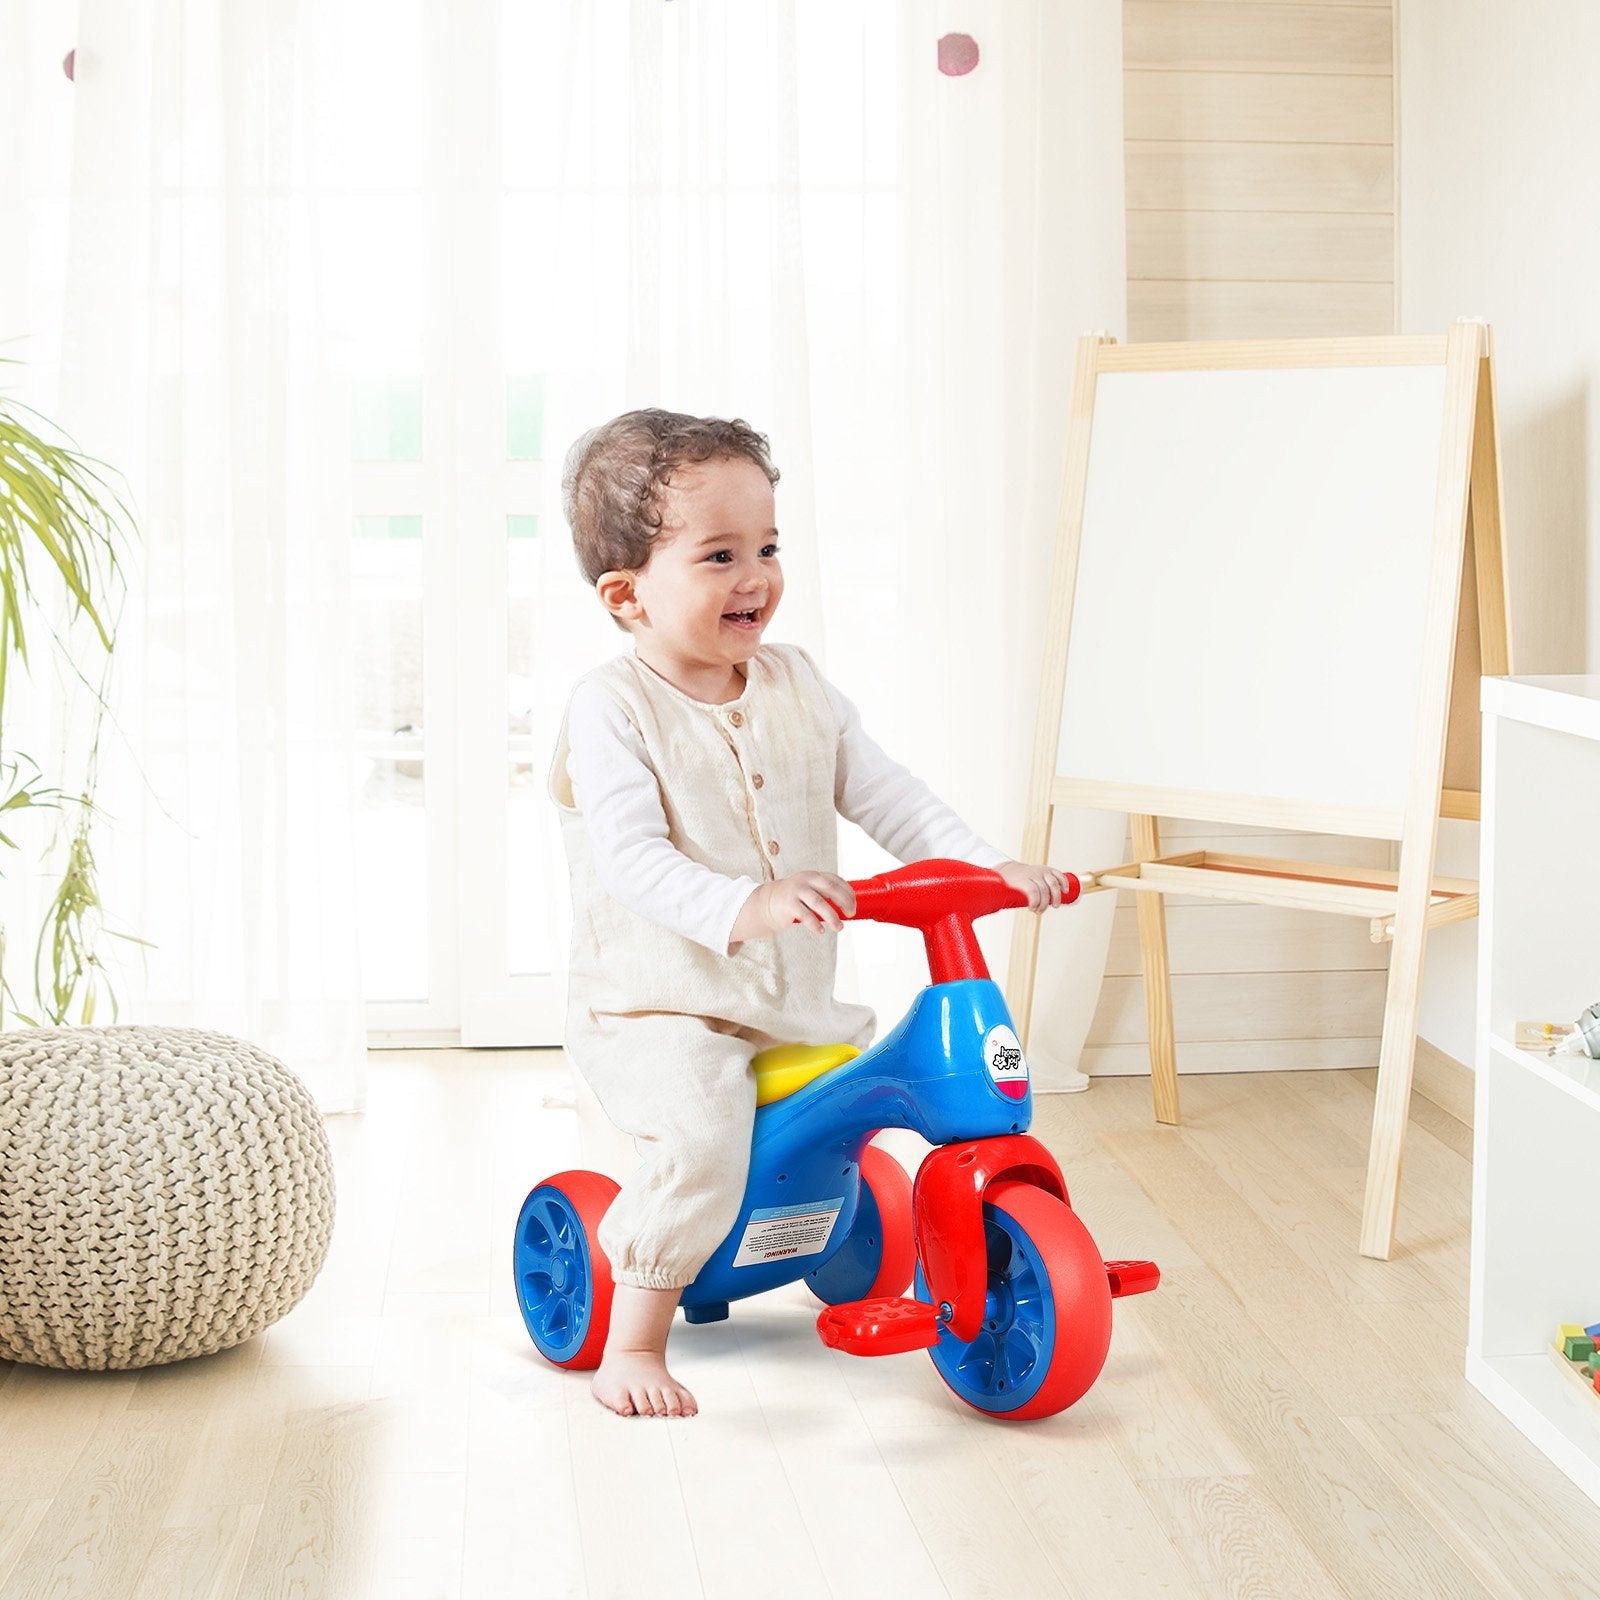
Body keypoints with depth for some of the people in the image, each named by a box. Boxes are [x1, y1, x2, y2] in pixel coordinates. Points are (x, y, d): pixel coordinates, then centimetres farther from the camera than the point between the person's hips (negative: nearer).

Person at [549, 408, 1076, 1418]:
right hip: (659, 1007, -7)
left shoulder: (796, 685, 7)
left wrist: (989, 865, -8)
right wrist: (743, 908, -43)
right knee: (702, 1139, -31)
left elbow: (884, 794, 7)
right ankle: (634, 1347, -13)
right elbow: (631, 858, -26)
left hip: (797, 1004, 7)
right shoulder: (612, 708, -14)